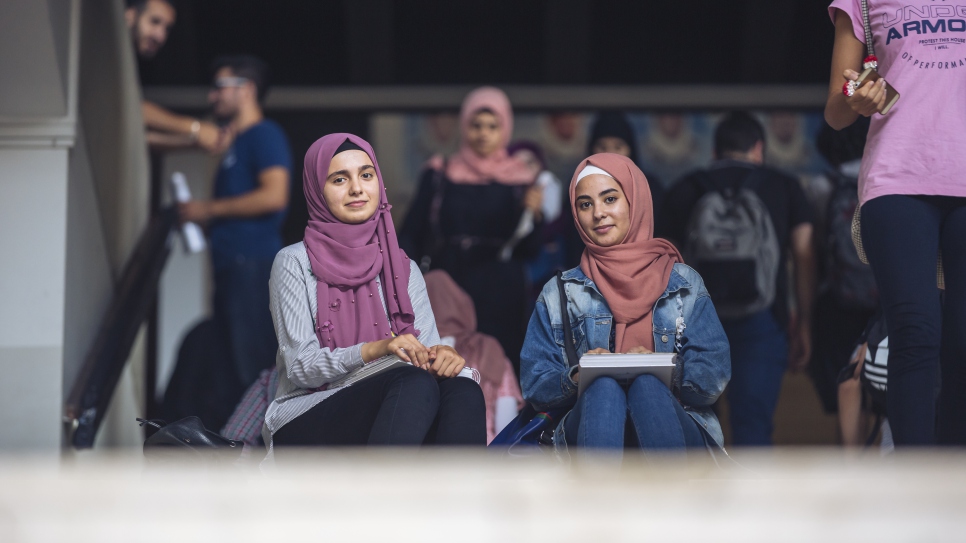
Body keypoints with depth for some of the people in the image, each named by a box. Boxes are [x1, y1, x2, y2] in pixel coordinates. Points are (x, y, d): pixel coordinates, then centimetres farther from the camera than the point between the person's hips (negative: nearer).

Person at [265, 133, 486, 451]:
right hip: (304, 427, -4)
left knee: (463, 391, -30)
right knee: (416, 383, -34)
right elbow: (300, 367, -5)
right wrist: (372, 350, -23)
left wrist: (444, 356, -18)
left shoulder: (404, 270, 19)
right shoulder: (294, 263, 5)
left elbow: (427, 351, 8)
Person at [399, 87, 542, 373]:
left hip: (500, 297, 0)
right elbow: (410, 236, 6)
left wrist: (533, 213, -15)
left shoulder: (520, 180, 7)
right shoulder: (439, 176, 7)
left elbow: (528, 250, 3)